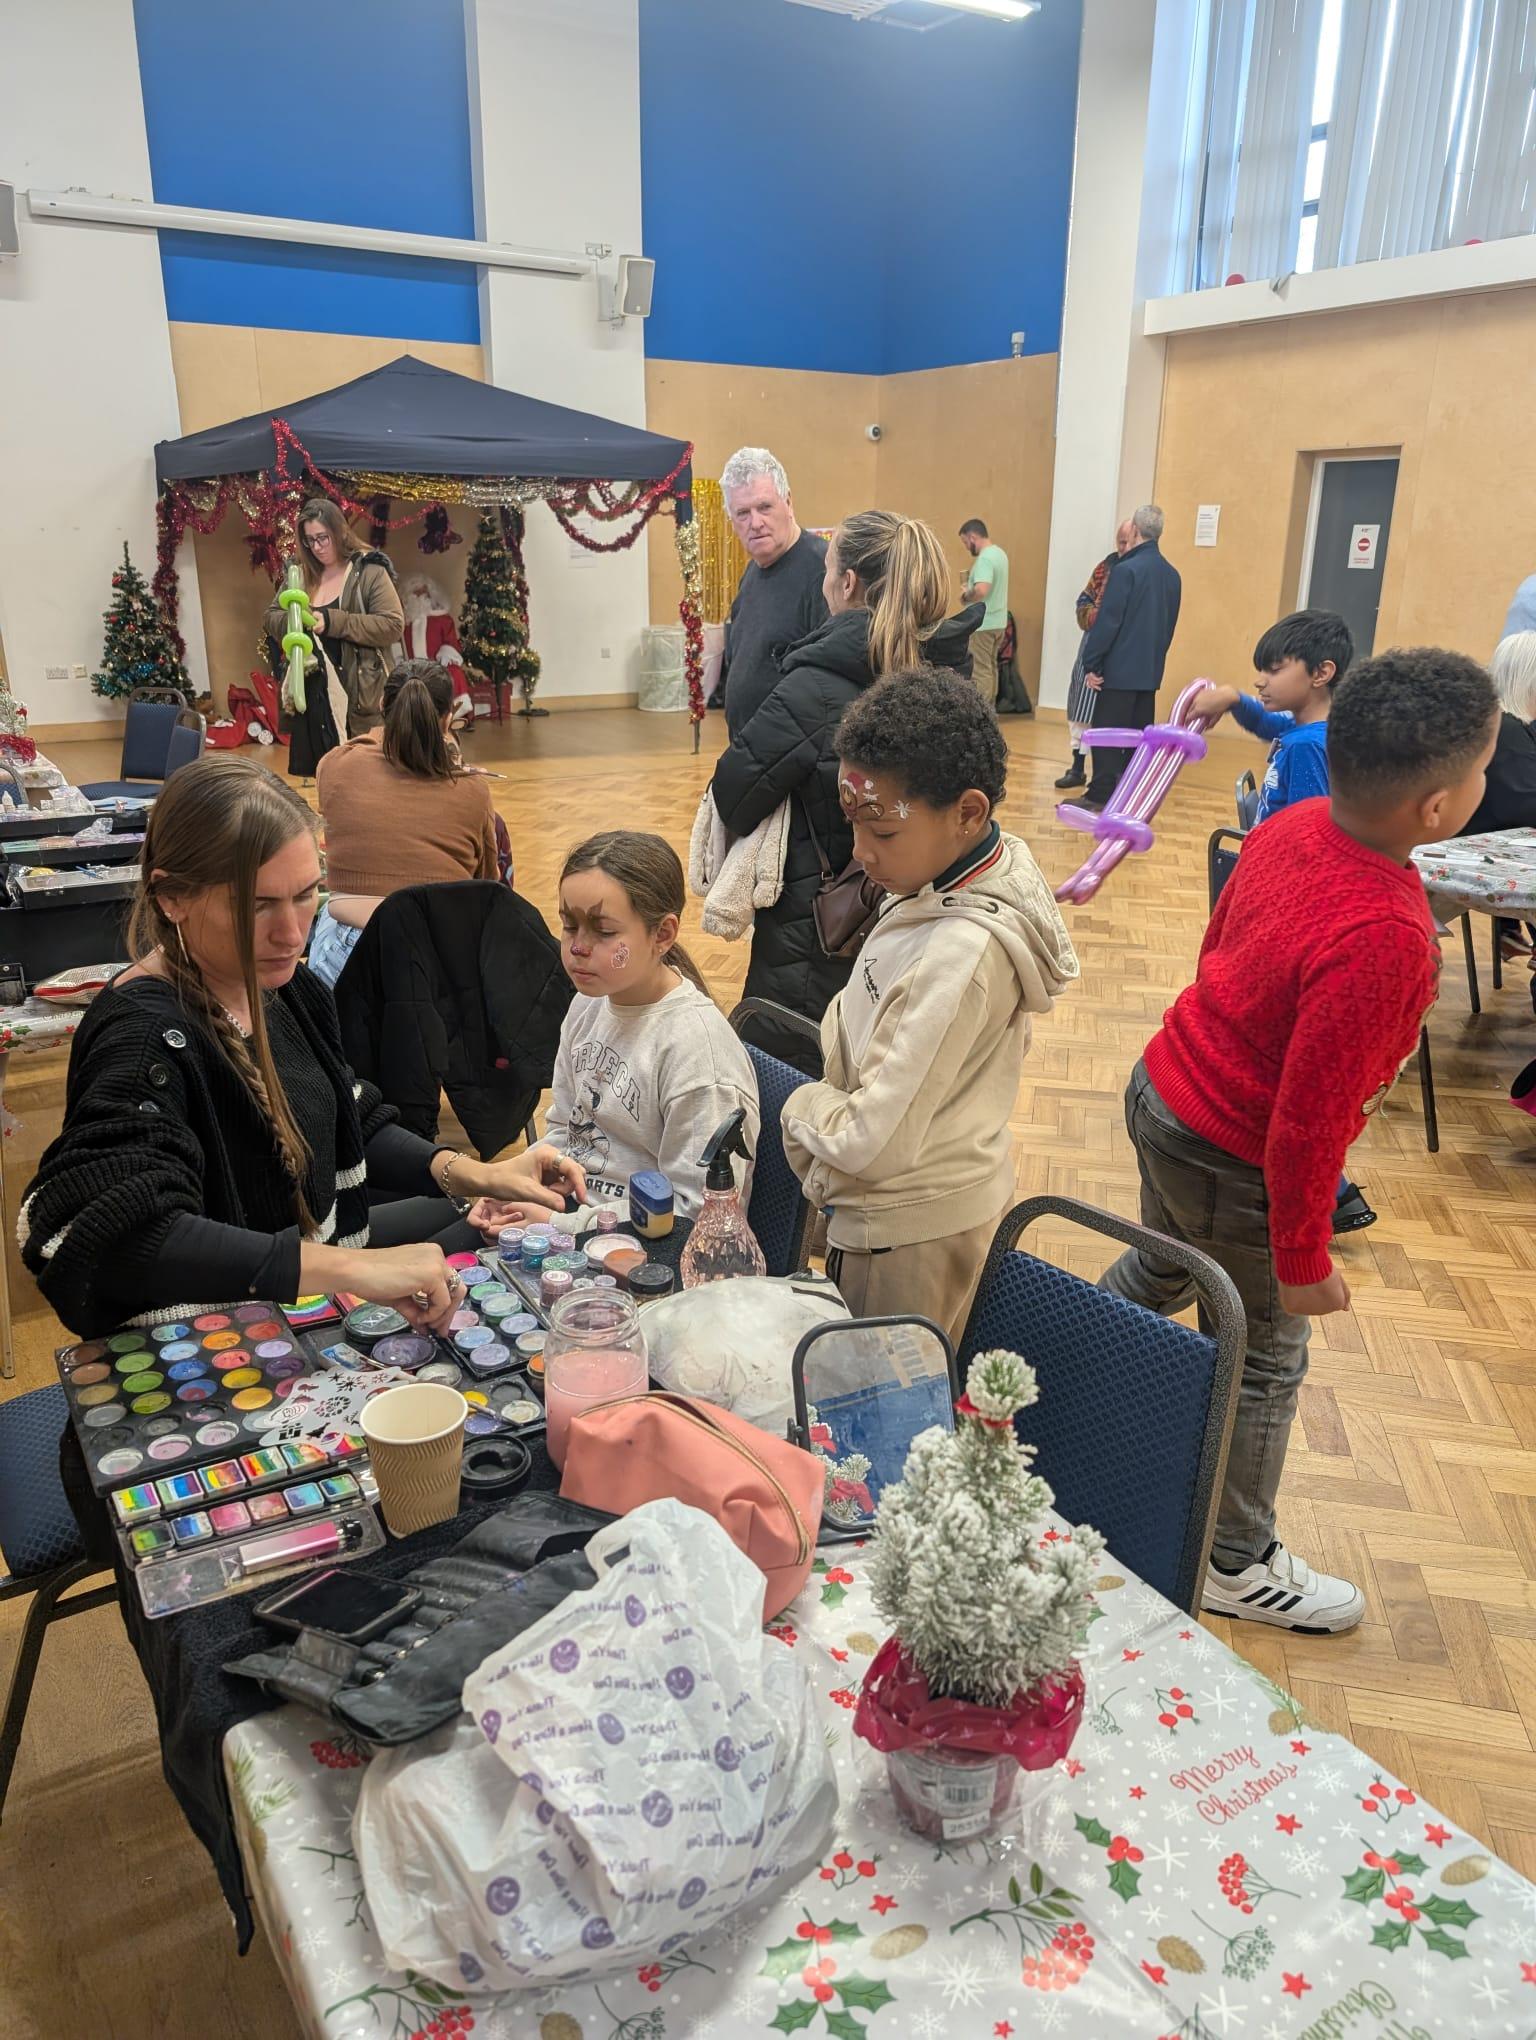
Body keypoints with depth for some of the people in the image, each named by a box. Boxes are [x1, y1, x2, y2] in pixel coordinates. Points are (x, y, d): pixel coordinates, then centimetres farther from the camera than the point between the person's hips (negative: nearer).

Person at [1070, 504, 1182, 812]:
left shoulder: (1126, 570, -14)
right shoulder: (1172, 574, 9)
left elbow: (1107, 622, -15)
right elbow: (1170, 625, 14)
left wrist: (1091, 664, -11)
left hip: (1120, 668, -7)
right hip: (1150, 670, 7)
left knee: (1106, 733, -2)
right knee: (1139, 734, 11)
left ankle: (1101, 795, -2)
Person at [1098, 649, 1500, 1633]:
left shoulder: (1292, 826, -11)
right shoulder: (1383, 942, -35)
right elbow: (1306, 1120, -29)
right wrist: (1304, 1260, -14)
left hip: (1166, 1087, 8)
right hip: (1236, 1167, -8)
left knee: (1160, 1267, 32)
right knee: (1263, 1363, 14)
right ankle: (1239, 1562, 36)